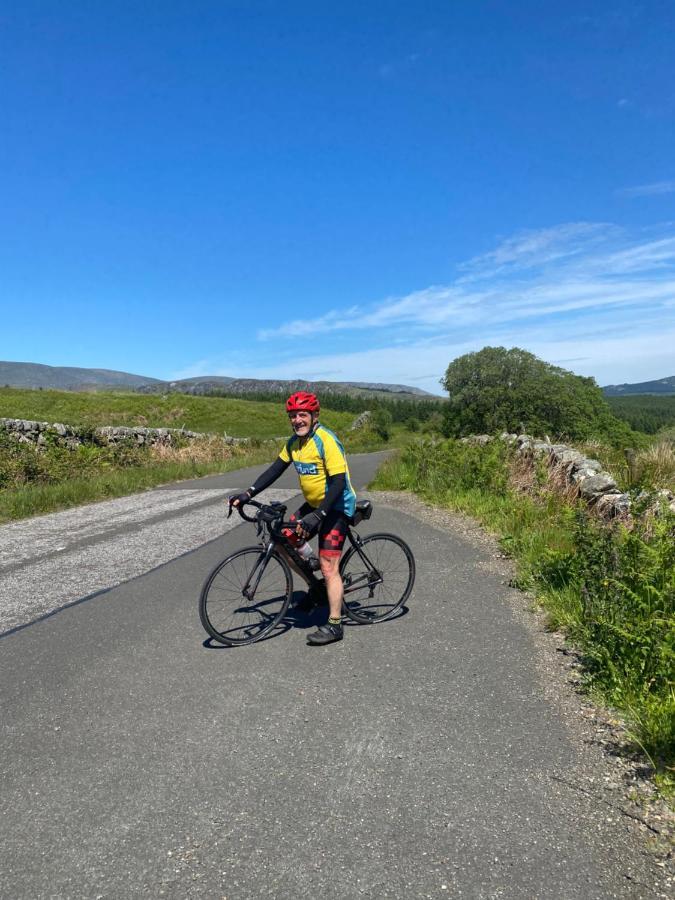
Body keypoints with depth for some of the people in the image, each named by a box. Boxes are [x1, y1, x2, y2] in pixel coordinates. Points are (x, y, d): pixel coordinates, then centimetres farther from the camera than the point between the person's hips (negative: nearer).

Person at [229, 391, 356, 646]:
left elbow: (339, 482, -27)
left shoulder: (326, 441, -23)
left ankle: (334, 625, 1)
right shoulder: (294, 442, 2)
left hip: (336, 507, -8)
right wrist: (247, 494, -6)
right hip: (313, 504, 8)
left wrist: (318, 515, -33)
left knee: (328, 567, -10)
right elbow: (275, 470, 4)